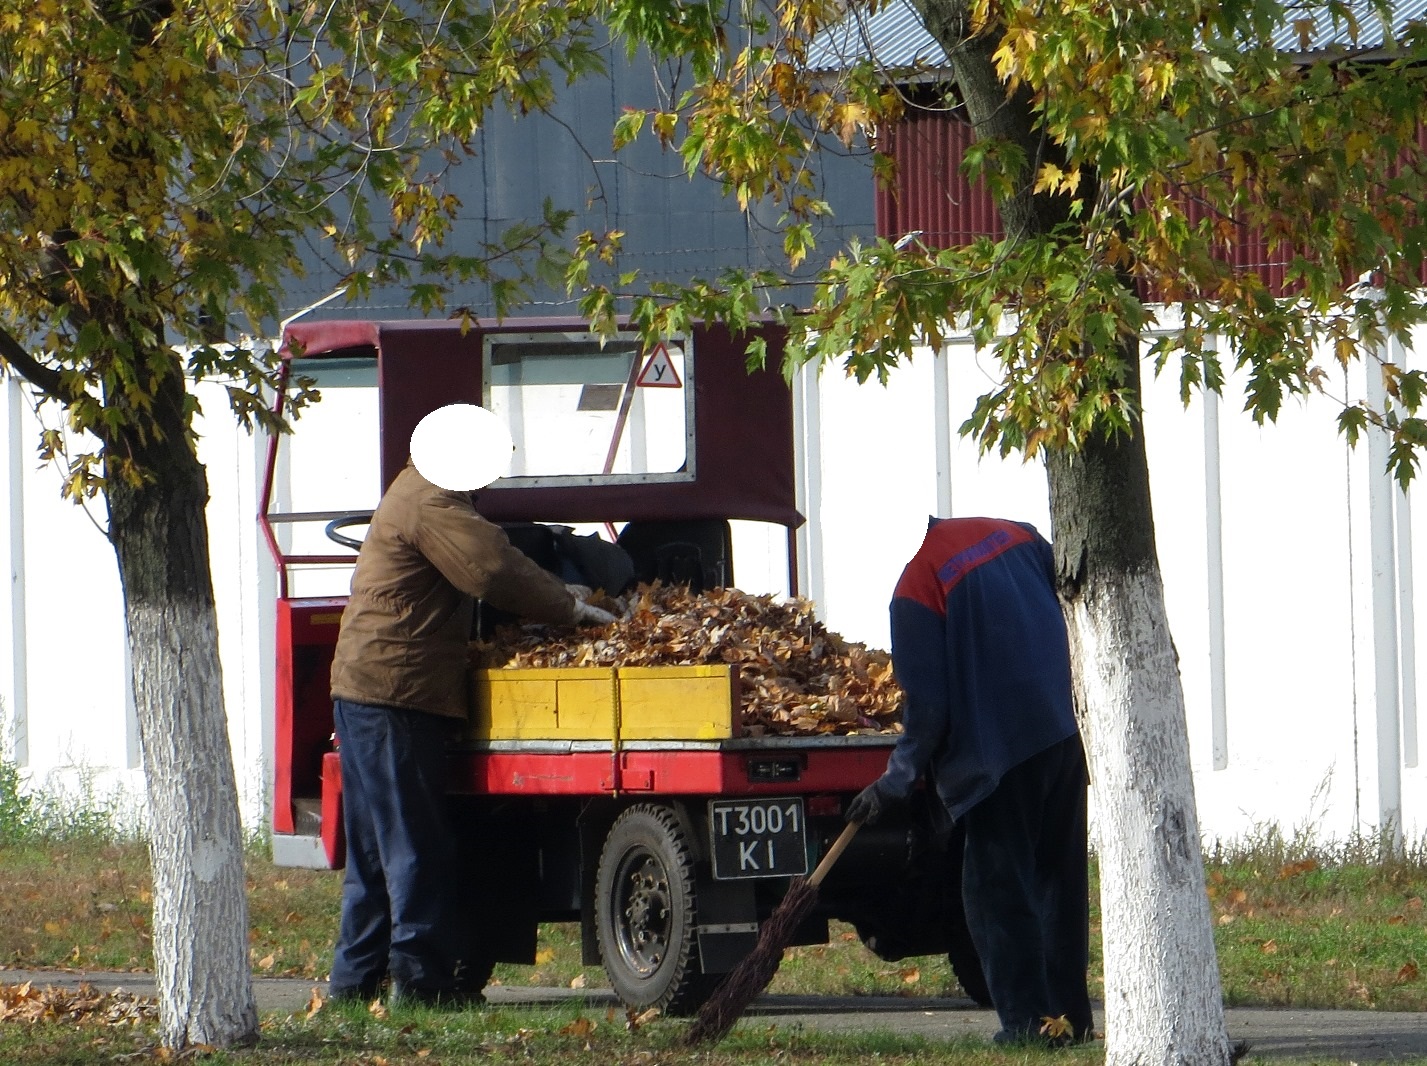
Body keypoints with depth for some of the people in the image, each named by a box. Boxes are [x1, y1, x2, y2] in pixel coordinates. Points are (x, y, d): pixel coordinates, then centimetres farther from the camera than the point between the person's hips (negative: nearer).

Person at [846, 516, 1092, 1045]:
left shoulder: (916, 588, -12)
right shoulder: (1016, 537, 7)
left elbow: (927, 705, -11)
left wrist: (897, 781, -1)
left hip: (1000, 753, -7)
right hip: (1066, 736, 7)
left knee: (998, 887, 2)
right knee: (1061, 879, 14)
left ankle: (1026, 1018, -2)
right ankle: (1071, 1015, 17)